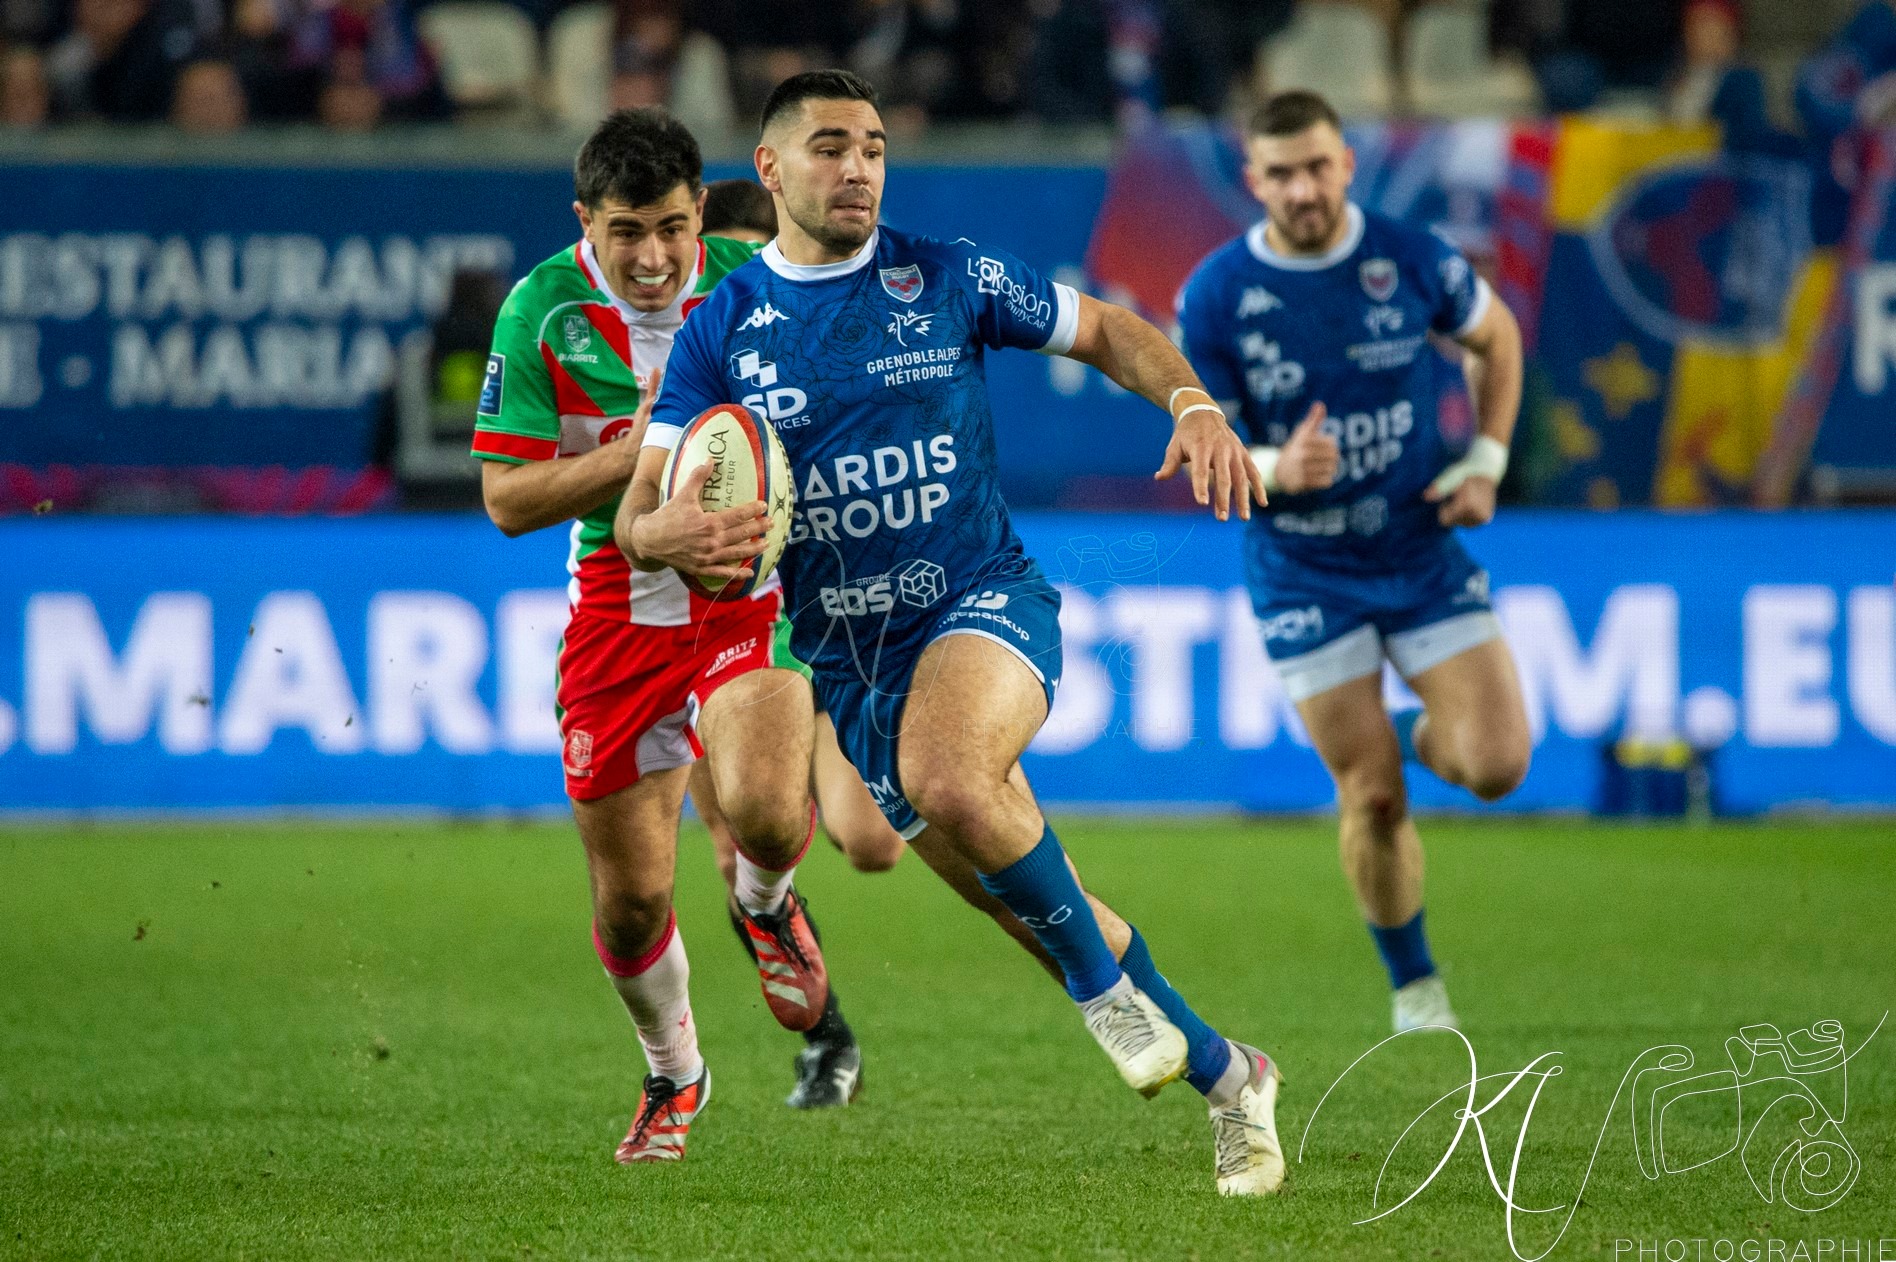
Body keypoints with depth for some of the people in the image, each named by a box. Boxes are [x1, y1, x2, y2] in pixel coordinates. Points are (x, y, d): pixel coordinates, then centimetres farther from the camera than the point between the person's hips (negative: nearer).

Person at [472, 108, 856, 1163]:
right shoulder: (543, 313, -9)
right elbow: (508, 499, -9)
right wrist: (638, 452, -22)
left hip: (750, 586, -1)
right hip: (619, 598, 1)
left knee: (763, 814, -28)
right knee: (631, 900, 2)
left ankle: (767, 908, 11)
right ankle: (674, 1070, 34)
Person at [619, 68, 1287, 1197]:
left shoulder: (949, 279, -1)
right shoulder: (722, 331, 2)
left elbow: (1106, 332, 12)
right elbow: (637, 518, -2)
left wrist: (1194, 404, -8)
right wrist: (665, 532, -27)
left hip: (984, 601, -3)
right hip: (846, 657, 3)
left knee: (948, 779, -36)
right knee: (1037, 904, 6)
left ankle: (1105, 984, -16)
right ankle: (1226, 1076, 24)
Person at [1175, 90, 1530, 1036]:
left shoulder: (1412, 260, -8)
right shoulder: (1213, 297, -12)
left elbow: (1495, 338, 12)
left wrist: (1485, 460, 1)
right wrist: (1276, 469, -27)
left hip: (1424, 549, 1)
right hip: (1304, 575, -1)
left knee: (1496, 766, -11)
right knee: (1370, 799, -3)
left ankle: (1422, 736, 26)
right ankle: (1413, 986, 19)